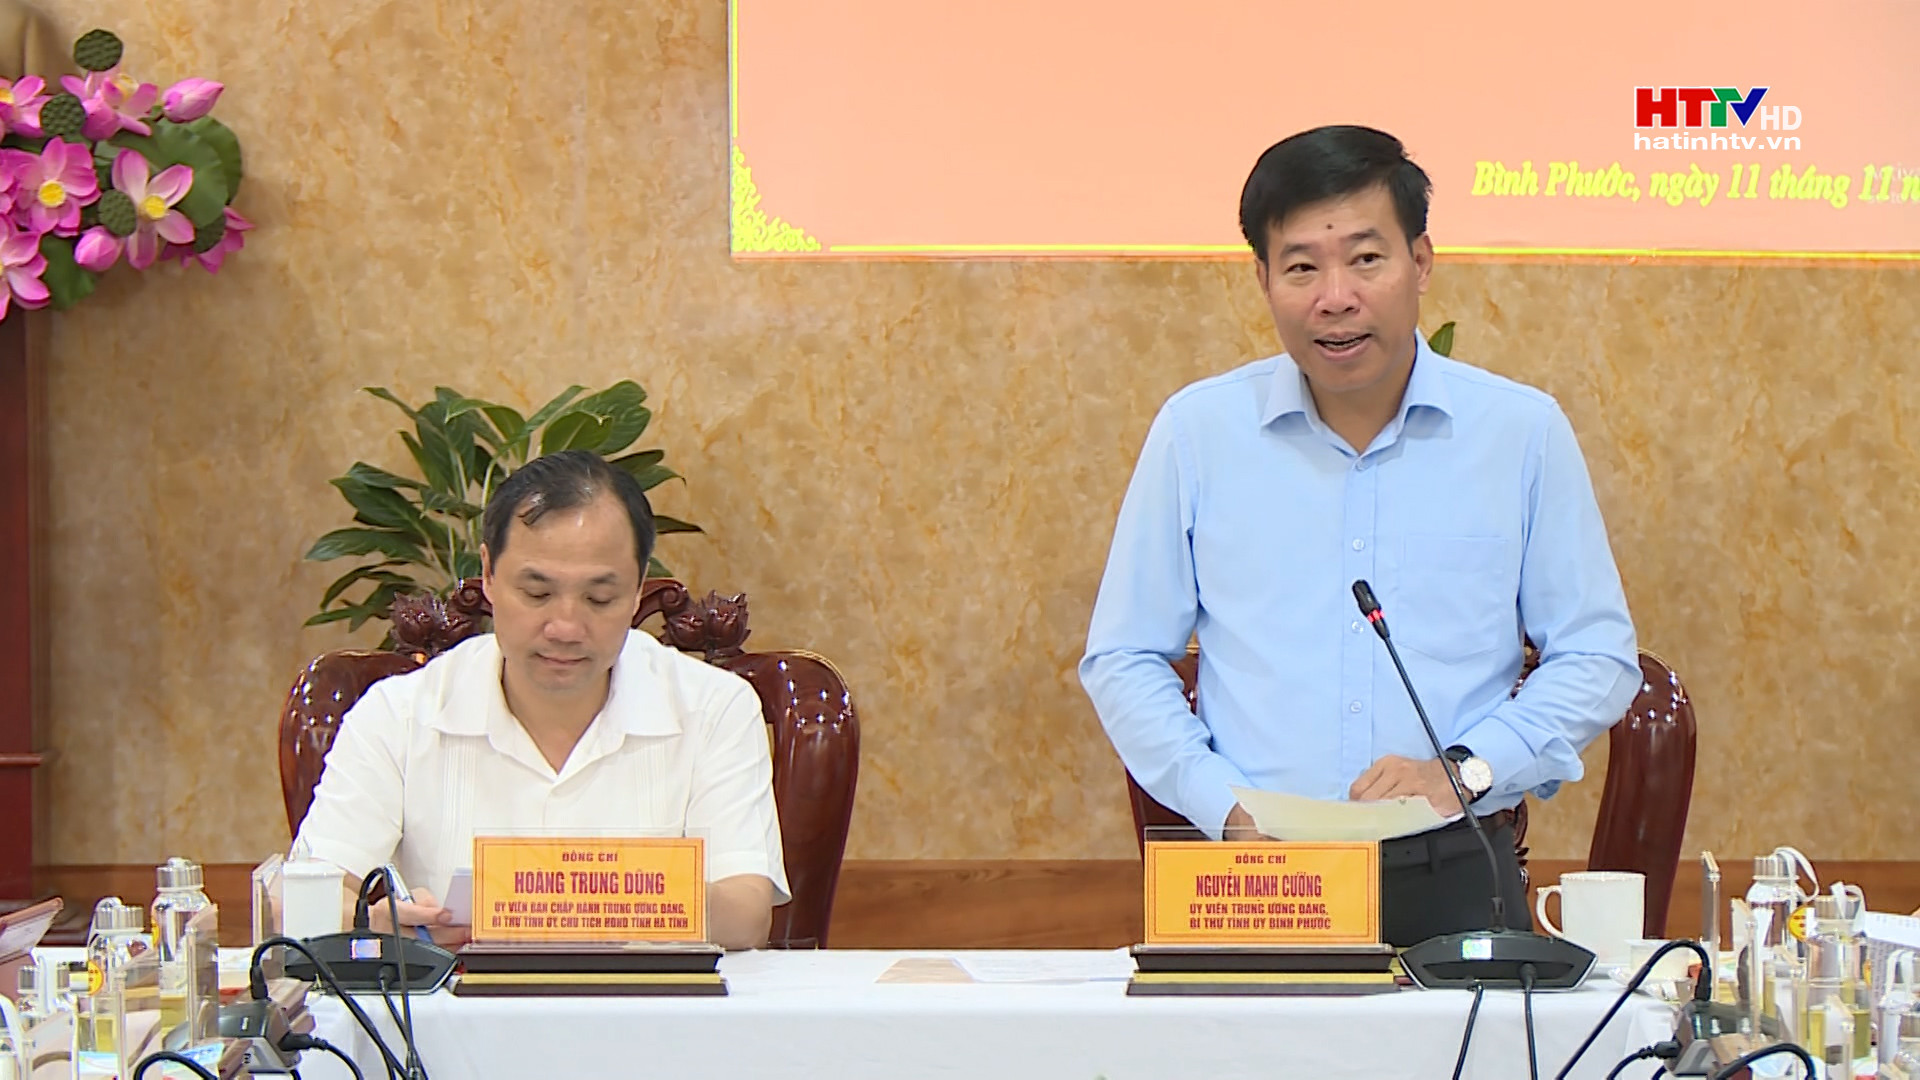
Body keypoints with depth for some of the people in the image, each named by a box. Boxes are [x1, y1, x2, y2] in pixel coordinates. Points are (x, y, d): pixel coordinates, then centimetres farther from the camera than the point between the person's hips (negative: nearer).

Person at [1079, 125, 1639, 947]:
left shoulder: (1523, 431, 7)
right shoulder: (1196, 431, 7)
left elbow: (1598, 657, 11)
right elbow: (1123, 660, 12)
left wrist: (1464, 769, -5)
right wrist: (1228, 807, -3)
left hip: (1454, 883, 0)